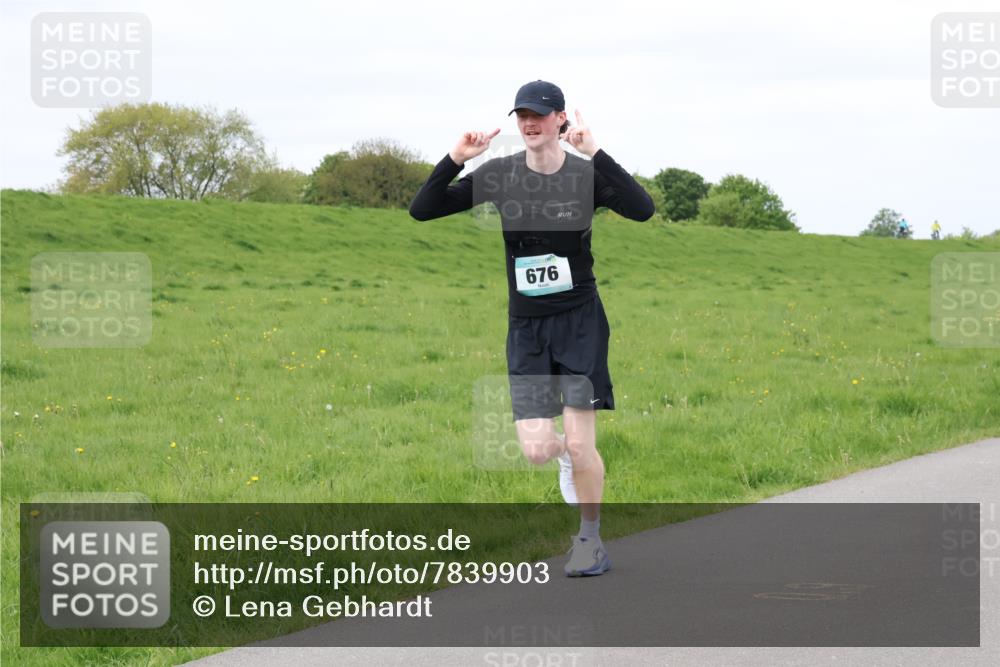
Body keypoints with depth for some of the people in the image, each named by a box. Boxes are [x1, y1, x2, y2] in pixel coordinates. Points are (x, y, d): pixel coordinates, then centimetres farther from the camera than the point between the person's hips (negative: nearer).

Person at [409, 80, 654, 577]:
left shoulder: (586, 175, -8)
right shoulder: (499, 175, -2)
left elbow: (642, 209, -27)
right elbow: (422, 210, -4)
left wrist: (595, 154, -32)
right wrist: (455, 159, -17)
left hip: (580, 320, -2)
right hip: (526, 326, 2)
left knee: (580, 444, -6)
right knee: (536, 450, -6)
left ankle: (591, 539, 17)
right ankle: (565, 452, 32)